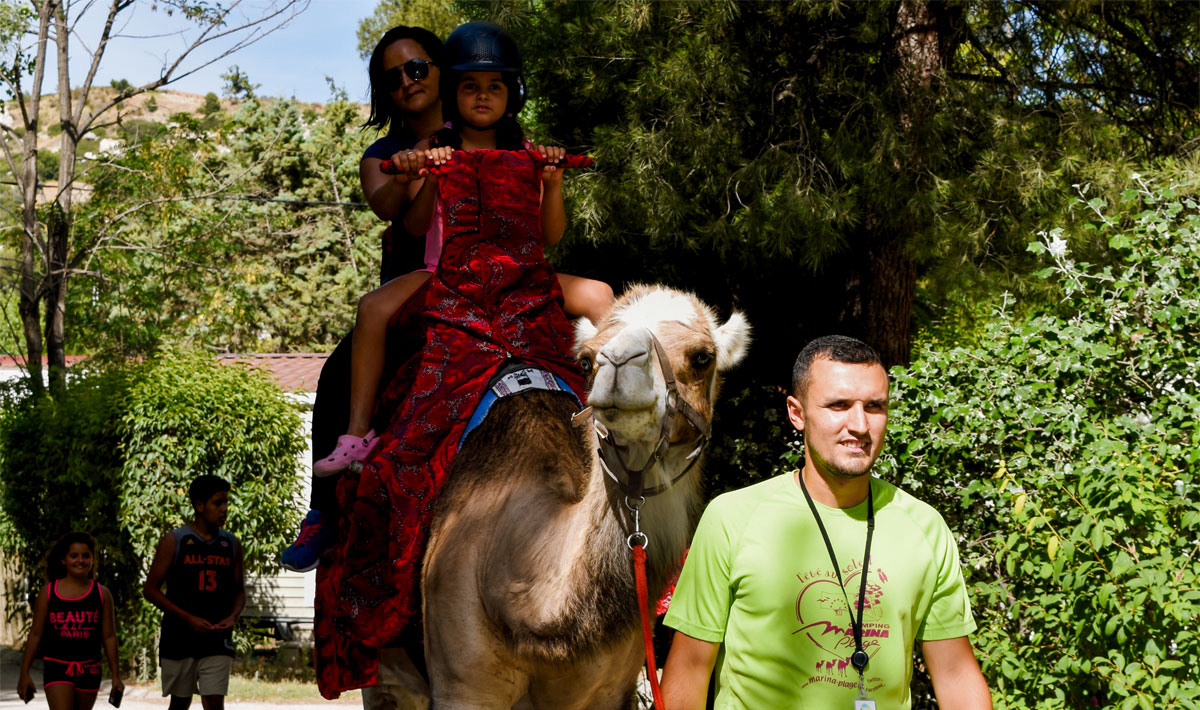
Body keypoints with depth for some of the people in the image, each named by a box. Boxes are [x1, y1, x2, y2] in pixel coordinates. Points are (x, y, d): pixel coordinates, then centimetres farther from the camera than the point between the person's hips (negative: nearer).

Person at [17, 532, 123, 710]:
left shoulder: (102, 594, 3)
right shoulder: (48, 592, 0)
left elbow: (109, 637, 5)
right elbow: (35, 634, 4)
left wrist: (116, 675, 4)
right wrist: (24, 673, 3)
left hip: (89, 669, 2)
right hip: (57, 667, -2)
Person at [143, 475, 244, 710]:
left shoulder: (231, 545, 8)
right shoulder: (174, 541, -3)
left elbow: (239, 591, 16)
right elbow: (150, 589, -4)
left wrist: (233, 617, -6)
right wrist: (189, 619, -13)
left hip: (218, 640, 2)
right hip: (179, 637, -2)